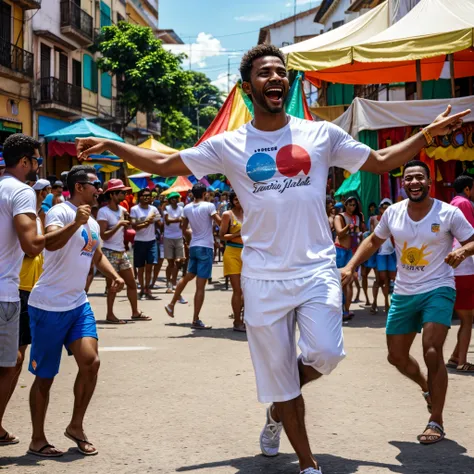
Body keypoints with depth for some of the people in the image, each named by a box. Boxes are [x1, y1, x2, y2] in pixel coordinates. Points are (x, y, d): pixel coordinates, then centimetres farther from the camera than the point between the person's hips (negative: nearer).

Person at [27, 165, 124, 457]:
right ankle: (38, 439, 15)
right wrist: (75, 222, -45)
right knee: (45, 375, 1)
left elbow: (98, 256, 29)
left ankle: (76, 427, 10)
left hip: (78, 304, 7)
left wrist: (115, 276, 11)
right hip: (49, 306, -7)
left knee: (91, 362, -7)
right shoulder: (61, 212, -13)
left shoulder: (93, 223, 14)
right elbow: (50, 243, -31)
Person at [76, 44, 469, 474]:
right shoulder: (229, 145, 3)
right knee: (278, 372, 4)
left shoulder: (322, 135, 5)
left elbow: (381, 162, 13)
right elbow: (164, 165, 7)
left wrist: (430, 132, 5)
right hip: (264, 277, 0)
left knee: (325, 355, -18)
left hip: (318, 269, 0)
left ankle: (279, 408, 16)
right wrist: (110, 145, -1)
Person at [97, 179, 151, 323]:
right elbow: (103, 236, -21)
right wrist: (118, 225, -26)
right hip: (110, 253, -8)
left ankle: (135, 312, 19)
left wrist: (127, 221, -2)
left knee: (132, 283, 10)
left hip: (122, 252, 8)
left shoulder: (121, 210, 8)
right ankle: (110, 315, 8)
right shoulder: (103, 212, -15)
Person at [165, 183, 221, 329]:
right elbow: (220, 222, -15)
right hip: (206, 247, -6)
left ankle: (172, 304, 36)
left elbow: (183, 228, 14)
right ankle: (196, 321, -6)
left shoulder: (187, 208, 6)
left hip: (193, 246, 6)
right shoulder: (209, 206, -11)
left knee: (188, 276, 27)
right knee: (200, 286, -6)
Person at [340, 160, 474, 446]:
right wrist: (351, 267, 5)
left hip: (438, 290, -5)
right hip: (403, 293, 5)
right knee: (397, 356, 12)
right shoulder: (393, 213, 1)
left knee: (432, 352, -20)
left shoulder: (449, 213, -10)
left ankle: (437, 422, -7)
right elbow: (374, 241, 15)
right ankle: (428, 388, 44)